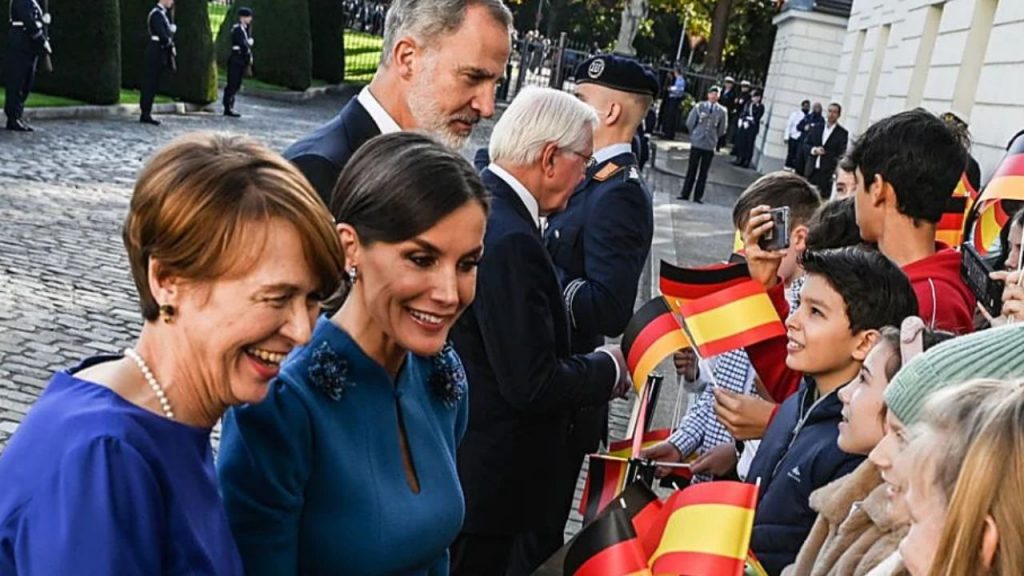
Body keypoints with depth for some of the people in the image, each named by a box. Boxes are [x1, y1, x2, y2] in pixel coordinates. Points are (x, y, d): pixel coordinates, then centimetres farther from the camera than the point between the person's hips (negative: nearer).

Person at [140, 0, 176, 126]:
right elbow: (162, 36, -22)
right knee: (150, 84, -6)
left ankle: (146, 114, 15)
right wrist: (171, 46, -6)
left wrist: (171, 47, 0)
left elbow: (167, 34, 15)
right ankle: (146, 114, -2)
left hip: (159, 54, 9)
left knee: (152, 84, 11)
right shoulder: (157, 14, -15)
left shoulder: (162, 14, 16)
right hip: (155, 54, -9)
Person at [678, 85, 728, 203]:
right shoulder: (699, 107, -3)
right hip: (696, 143, -1)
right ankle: (685, 194, 11)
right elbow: (690, 122, 4)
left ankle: (698, 196, 10)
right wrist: (695, 134, 10)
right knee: (691, 169, 5)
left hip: (710, 145, 1)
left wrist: (713, 138, 11)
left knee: (704, 172, 5)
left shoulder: (722, 111, 0)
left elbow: (721, 130, 9)